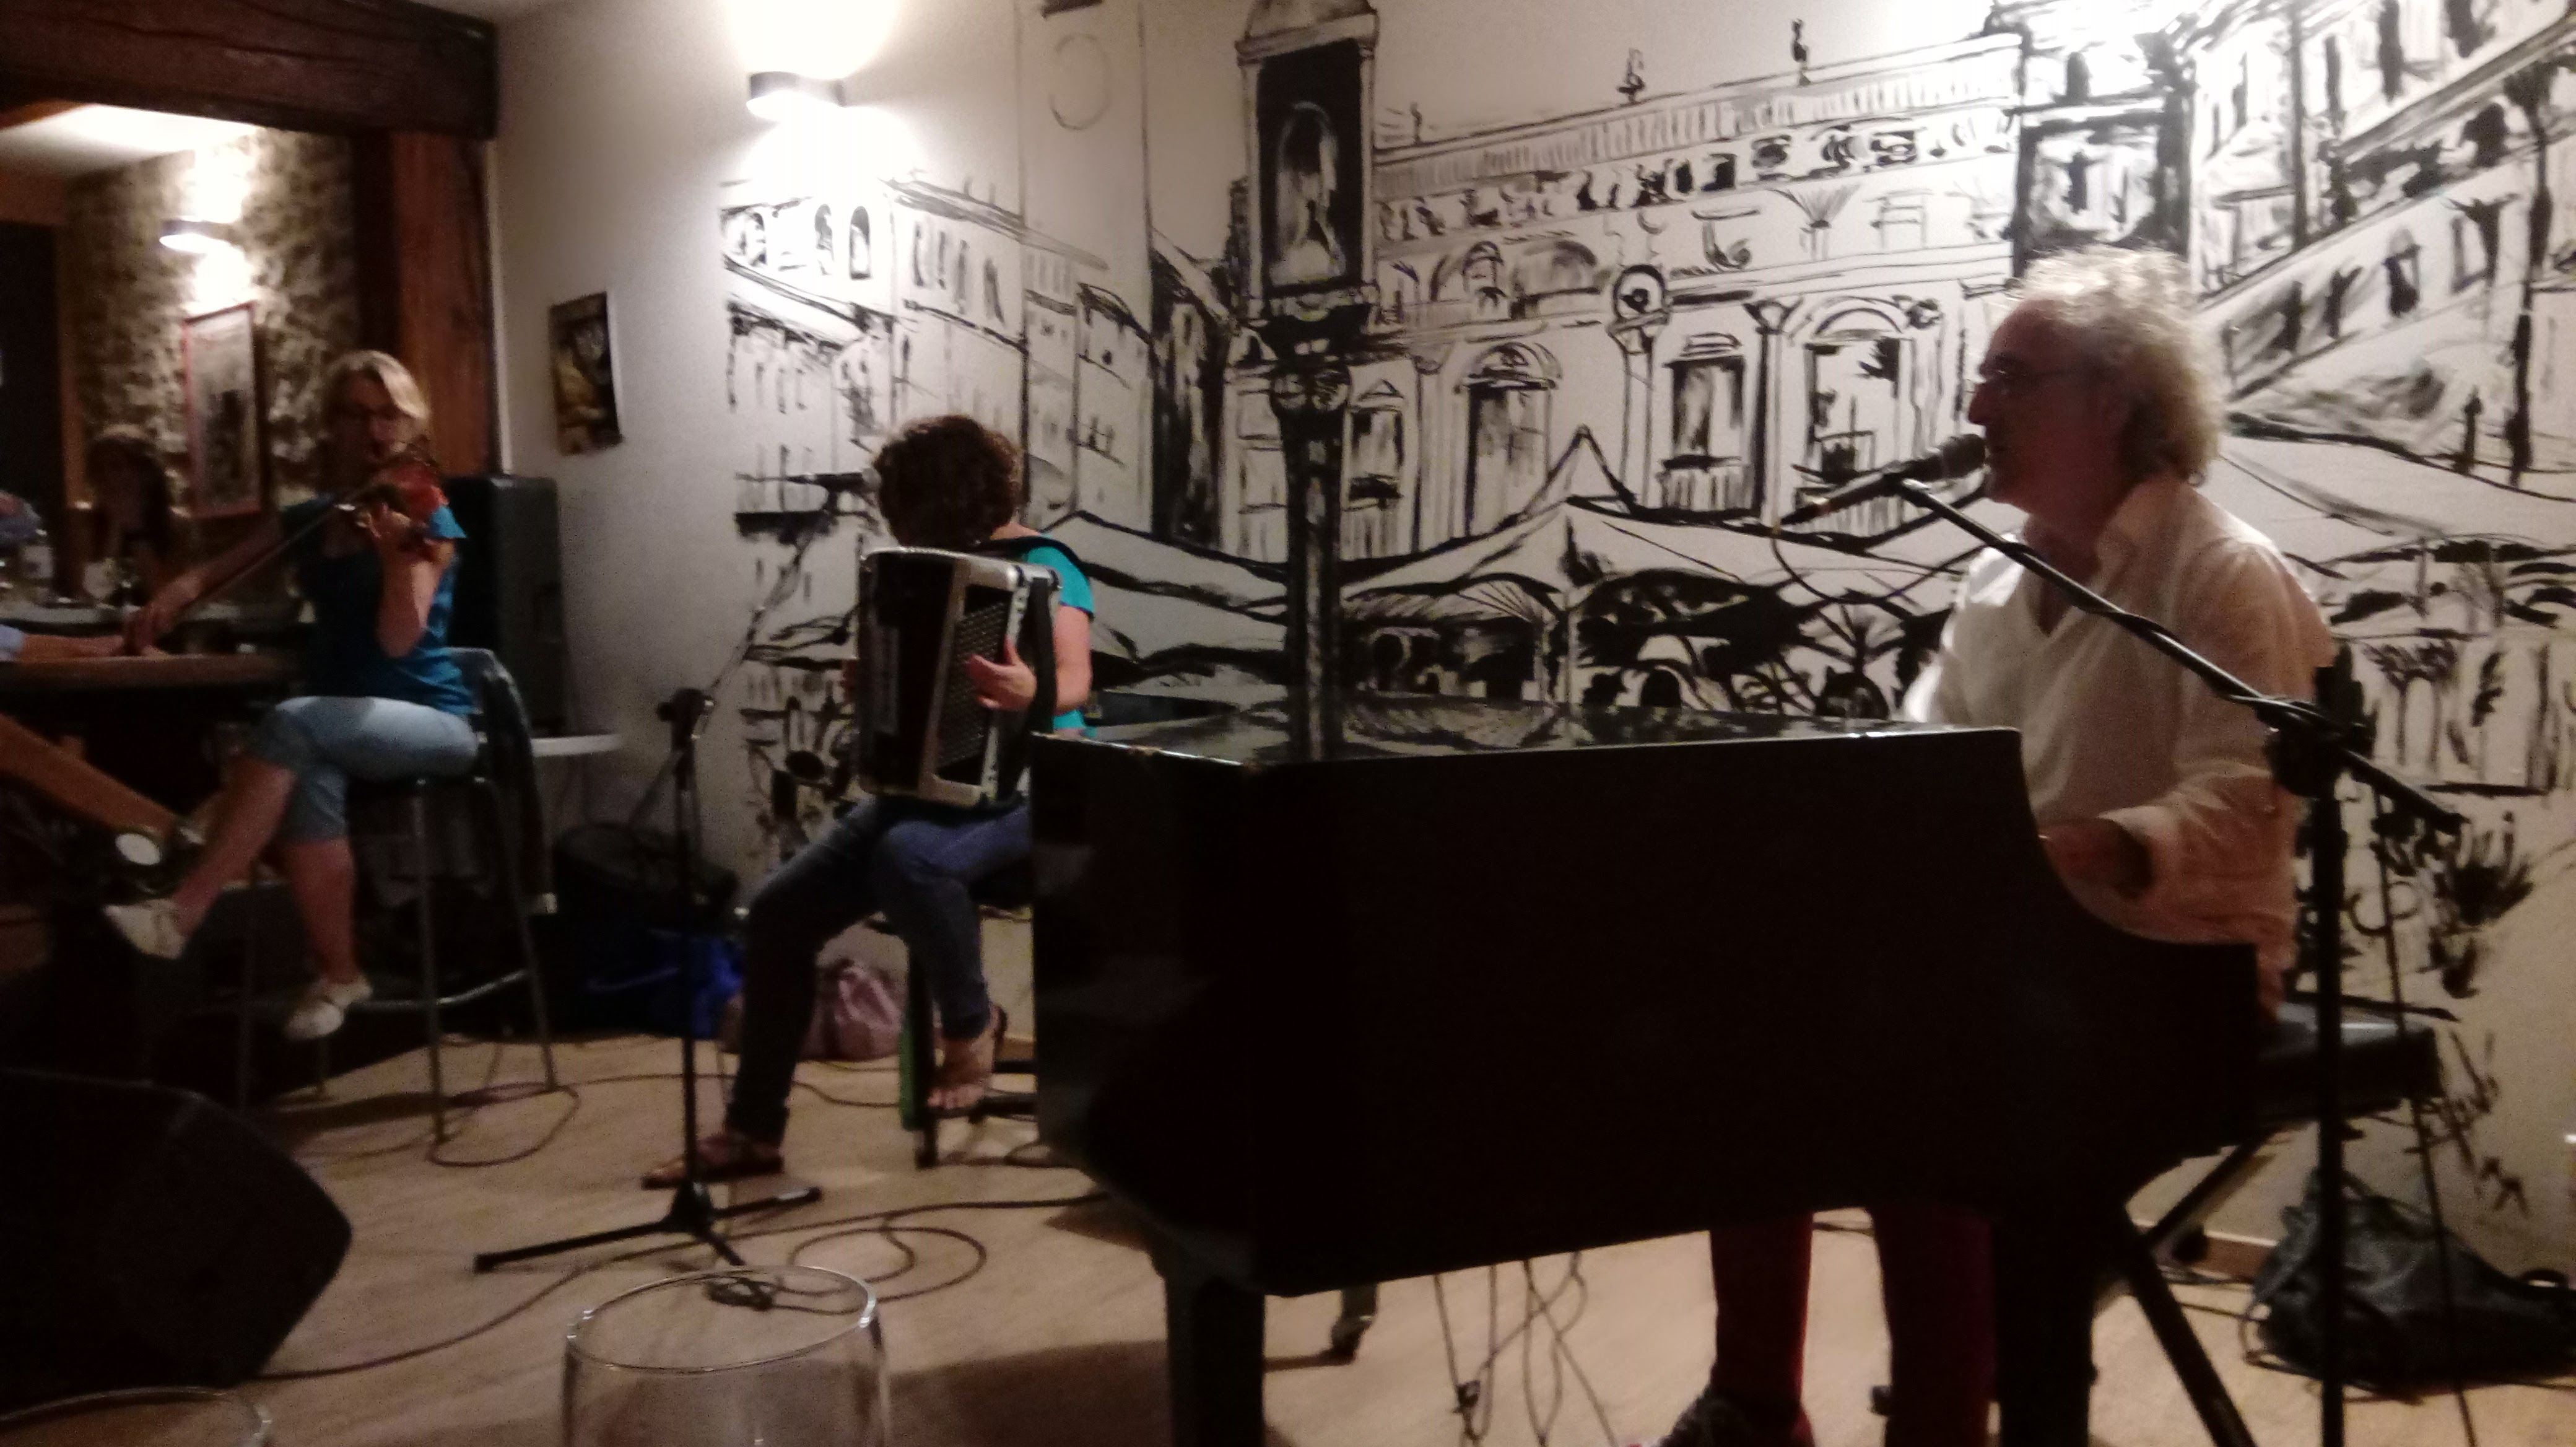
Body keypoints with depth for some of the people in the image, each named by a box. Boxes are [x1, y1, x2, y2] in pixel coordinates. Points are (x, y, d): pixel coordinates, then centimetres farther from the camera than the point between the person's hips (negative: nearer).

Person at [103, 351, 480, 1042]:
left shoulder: (426, 519, -5)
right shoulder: (309, 520, 12)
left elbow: (398, 640, -17)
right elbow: (214, 571, 17)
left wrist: (396, 553, -34)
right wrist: (176, 594, -6)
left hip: (428, 720, -4)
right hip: (339, 722, 4)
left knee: (291, 724, -34)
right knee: (306, 785, -33)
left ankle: (182, 913, -33)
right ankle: (337, 973, -16)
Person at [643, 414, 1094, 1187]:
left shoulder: (1042, 566, -11)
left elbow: (1076, 681, -26)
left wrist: (1033, 695, -48)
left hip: (1024, 787, -8)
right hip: (929, 780, 8)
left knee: (909, 859, -39)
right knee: (778, 910, -4)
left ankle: (971, 1024, -11)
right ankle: (753, 1131, 5)